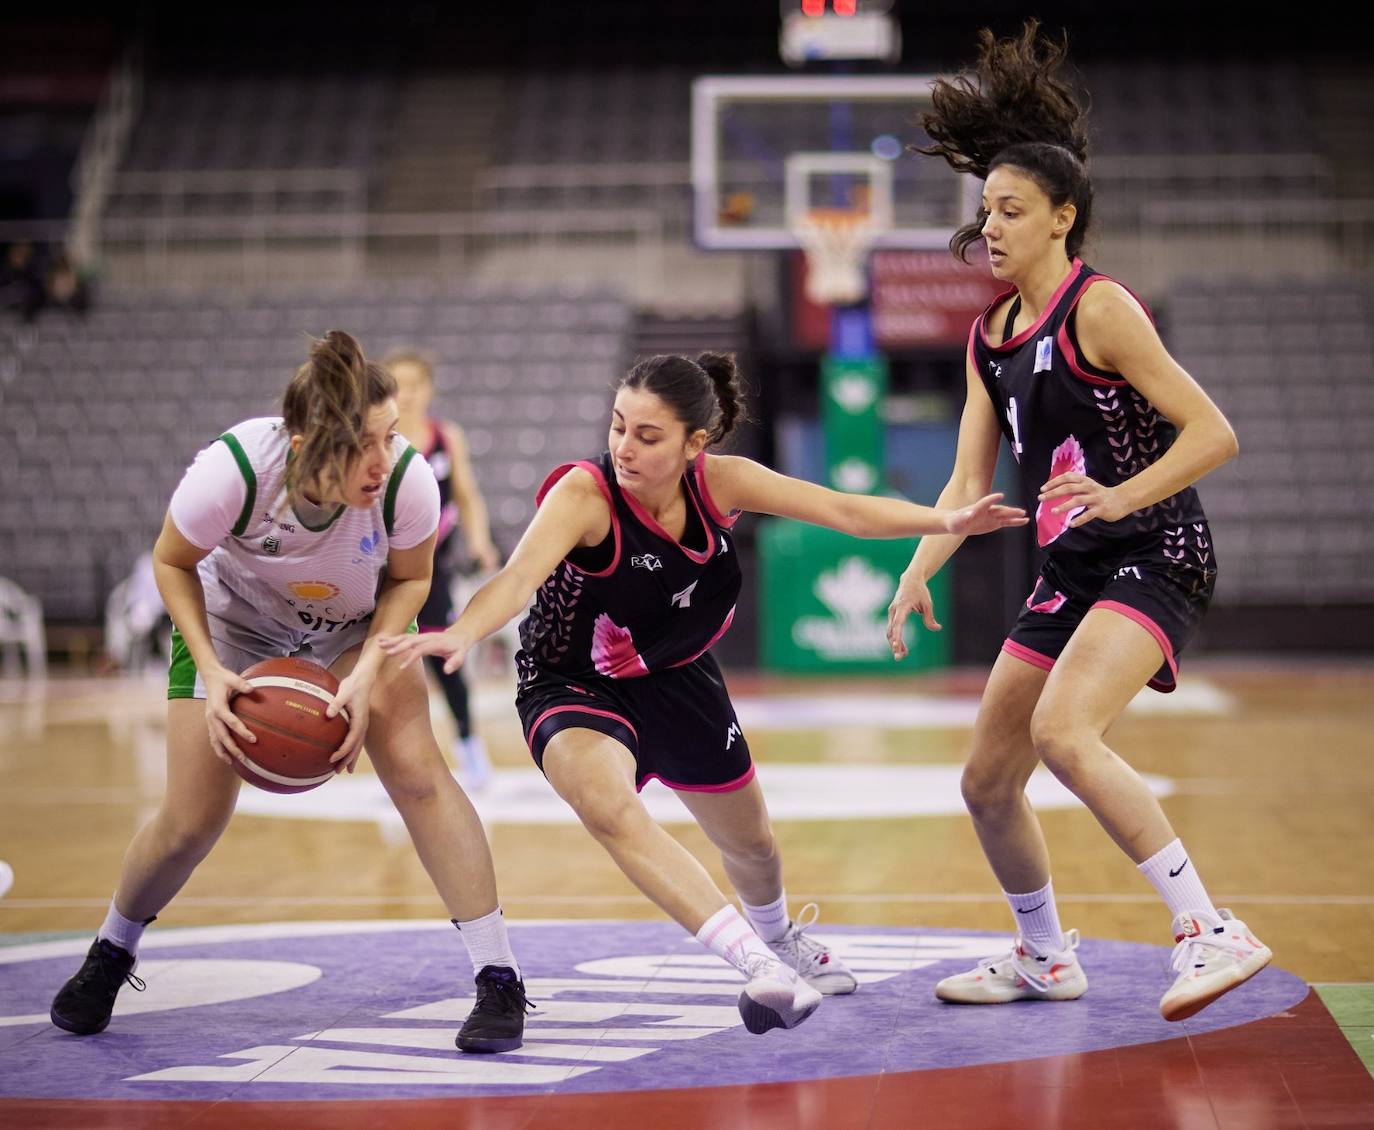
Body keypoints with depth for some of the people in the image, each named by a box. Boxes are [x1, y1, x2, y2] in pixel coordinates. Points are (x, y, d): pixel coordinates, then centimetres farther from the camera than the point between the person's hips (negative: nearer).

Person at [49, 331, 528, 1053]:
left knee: (415, 769, -21)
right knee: (192, 821, 0)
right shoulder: (232, 470, -38)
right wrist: (211, 672, -27)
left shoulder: (408, 480, -34)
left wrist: (368, 671, -26)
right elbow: (172, 563, -17)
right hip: (231, 617, -1)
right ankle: (110, 955, 30)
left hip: (358, 622, 1)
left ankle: (499, 979, -15)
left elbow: (409, 579, -12)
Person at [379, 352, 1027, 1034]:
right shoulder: (584, 494, -29)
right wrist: (460, 634, -64)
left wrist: (947, 520, -26)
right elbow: (518, 578, -45)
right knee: (607, 804, -38)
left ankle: (777, 934, 60)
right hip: (575, 687, -5)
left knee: (749, 843, 23)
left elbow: (844, 511, -16)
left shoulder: (719, 482, -16)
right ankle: (758, 965, -39)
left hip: (676, 679, 5)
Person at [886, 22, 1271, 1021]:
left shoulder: (1098, 308, -12)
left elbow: (1213, 433, -16)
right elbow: (969, 482, 12)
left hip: (1157, 556, -9)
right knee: (987, 782, 10)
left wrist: (1123, 495, -29)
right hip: (1071, 568, 9)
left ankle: (1212, 931, -26)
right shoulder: (991, 336, 11)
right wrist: (918, 573, -2)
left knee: (1063, 730, -31)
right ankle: (1046, 957, 32)